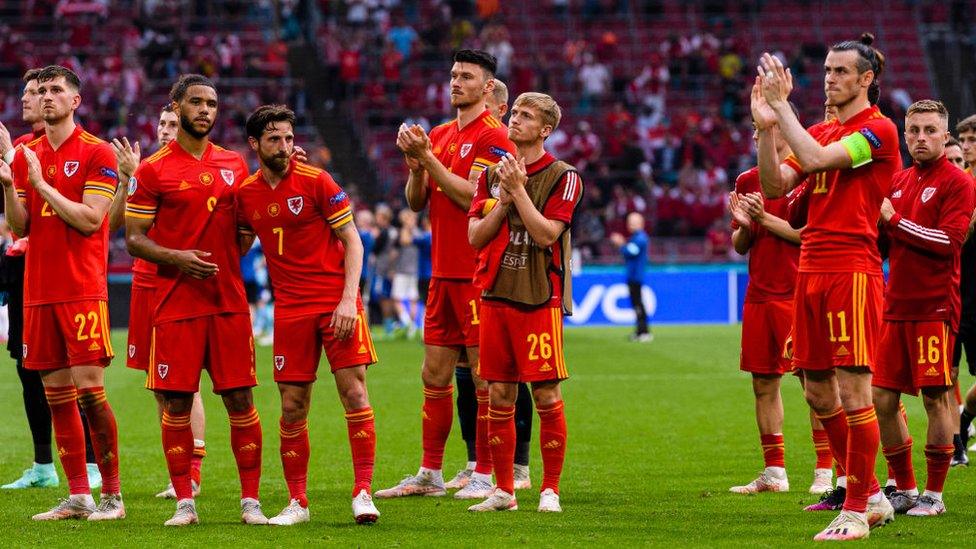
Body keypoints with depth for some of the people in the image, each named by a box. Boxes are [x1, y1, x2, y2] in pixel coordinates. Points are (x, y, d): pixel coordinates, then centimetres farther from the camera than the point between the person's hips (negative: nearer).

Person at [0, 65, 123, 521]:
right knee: (56, 394, 5)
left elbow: (90, 219, -11)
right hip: (38, 291, 6)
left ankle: (112, 495, -3)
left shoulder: (96, 153, -3)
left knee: (89, 388, -10)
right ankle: (77, 496, 9)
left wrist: (41, 183, -13)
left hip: (83, 290, -6)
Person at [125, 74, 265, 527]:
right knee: (176, 403, -1)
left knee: (240, 399, 0)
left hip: (229, 300, 3)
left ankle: (250, 501, 6)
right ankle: (184, 502, 7)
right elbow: (134, 238, -1)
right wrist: (176, 258, -18)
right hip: (175, 303, -3)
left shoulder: (234, 164, 11)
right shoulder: (154, 170, 0)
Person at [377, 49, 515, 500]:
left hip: (478, 273, -8)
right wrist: (414, 162, -4)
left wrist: (428, 157, -15)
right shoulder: (439, 135, 15)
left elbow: (471, 196, -18)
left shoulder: (493, 136, -8)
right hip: (443, 272, 8)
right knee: (434, 375, 9)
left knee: (484, 377, -3)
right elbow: (416, 201, 14)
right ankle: (430, 474, 15)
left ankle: (486, 476, 1)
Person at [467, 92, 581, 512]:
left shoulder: (562, 177, -3)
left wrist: (518, 189, -13)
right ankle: (503, 490, 11)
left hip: (539, 299, -5)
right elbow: (475, 236, 6)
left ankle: (550, 490, 3)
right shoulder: (493, 175, 12)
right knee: (499, 395, 5)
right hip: (495, 295, 5)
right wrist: (504, 200, -6)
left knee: (546, 395, -5)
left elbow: (545, 233, -14)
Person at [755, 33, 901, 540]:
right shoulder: (820, 132, 18)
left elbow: (816, 158, -20)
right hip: (810, 271, 8)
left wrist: (782, 104, -14)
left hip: (852, 271, -8)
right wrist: (767, 126, -4)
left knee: (853, 389, -9)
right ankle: (871, 495, 21)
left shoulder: (878, 129, -7)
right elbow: (774, 185, 8)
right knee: (817, 391, 10)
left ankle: (856, 512, -4)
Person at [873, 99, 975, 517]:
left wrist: (895, 219, -14)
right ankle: (904, 489, 16)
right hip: (895, 306, 7)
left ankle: (934, 494, 4)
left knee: (936, 397, -4)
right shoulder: (897, 182, 15)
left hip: (934, 306, -7)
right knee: (882, 399, 5)